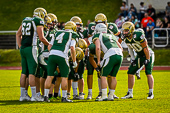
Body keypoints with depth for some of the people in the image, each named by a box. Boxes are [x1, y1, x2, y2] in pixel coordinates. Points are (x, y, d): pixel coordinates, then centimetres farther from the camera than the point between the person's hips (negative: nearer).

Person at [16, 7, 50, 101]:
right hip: (30, 48, -7)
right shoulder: (39, 21, -5)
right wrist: (49, 45, 7)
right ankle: (34, 96, -7)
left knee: (24, 72, 10)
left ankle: (22, 95, 11)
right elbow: (41, 38, -8)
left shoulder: (25, 20, 17)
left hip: (23, 48, 7)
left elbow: (18, 34, 21)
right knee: (32, 72, -7)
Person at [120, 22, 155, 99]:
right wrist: (133, 59, 4)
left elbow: (145, 48, -24)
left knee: (148, 73, -18)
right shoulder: (125, 38, -8)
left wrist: (147, 60, -20)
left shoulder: (138, 35, -30)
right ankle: (130, 93, 10)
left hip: (148, 55, -7)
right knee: (130, 73, 2)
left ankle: (151, 93, -13)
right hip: (139, 56, 7)